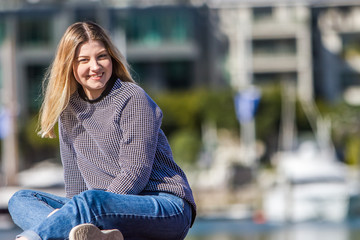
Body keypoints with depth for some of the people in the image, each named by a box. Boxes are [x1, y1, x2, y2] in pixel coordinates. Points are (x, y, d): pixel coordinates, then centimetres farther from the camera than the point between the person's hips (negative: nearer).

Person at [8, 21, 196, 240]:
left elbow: (135, 174, -15)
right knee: (20, 199, -5)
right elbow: (75, 179, 15)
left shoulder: (133, 99, -8)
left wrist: (85, 210, -22)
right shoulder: (69, 109, 12)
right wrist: (73, 214, -4)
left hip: (167, 207, -8)